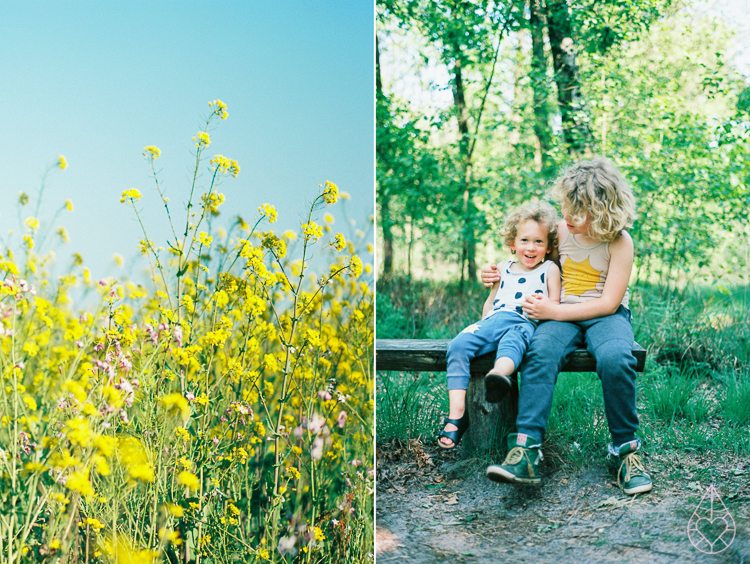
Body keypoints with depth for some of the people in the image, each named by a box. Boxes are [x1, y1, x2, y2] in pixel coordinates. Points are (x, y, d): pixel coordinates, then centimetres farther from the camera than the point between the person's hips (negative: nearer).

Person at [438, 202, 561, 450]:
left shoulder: (549, 269, 17)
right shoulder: (504, 270, 28)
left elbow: (554, 305, 11)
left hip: (524, 323, -4)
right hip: (494, 320, 4)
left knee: (511, 343, -41)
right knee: (457, 346, -24)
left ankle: (498, 374, -78)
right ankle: (457, 414, -29)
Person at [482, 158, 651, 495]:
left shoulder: (620, 242, -7)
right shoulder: (562, 230, 6)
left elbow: (608, 303, -11)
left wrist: (553, 311, -16)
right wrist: (504, 275, 11)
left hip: (605, 315, -3)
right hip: (562, 313, 3)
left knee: (615, 359, -37)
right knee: (540, 353, -32)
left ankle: (625, 447, -18)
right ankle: (526, 449, -42)